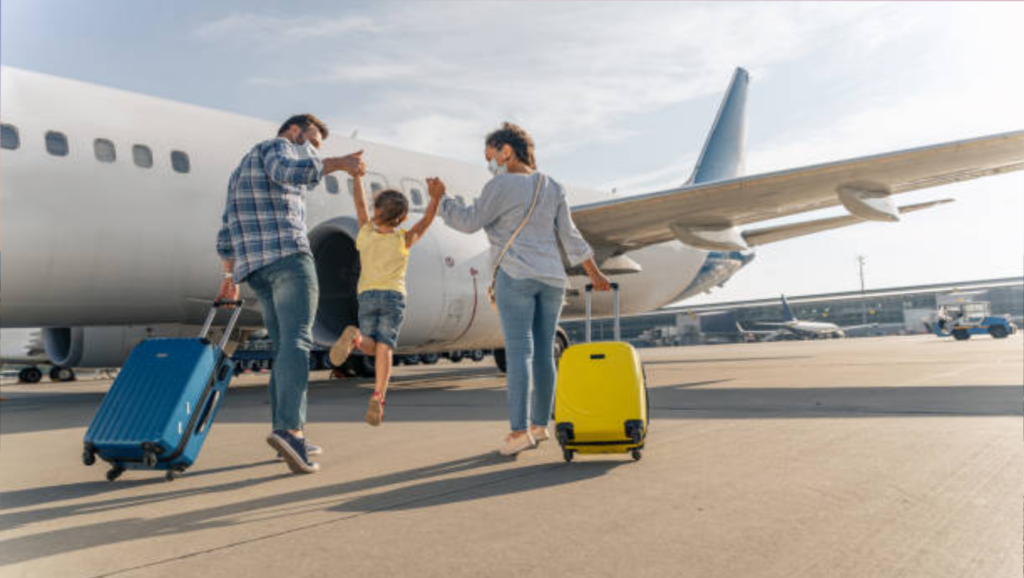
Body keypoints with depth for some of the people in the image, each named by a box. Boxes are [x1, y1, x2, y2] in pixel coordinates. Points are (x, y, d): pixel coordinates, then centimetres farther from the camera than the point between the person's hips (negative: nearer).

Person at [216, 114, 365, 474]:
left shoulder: (241, 171, 34)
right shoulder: (277, 147, 8)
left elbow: (227, 235, 28)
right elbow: (286, 171, -20)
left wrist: (229, 276, 30)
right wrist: (336, 163, -18)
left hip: (254, 268, 8)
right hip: (287, 255, -8)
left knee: (286, 348, 8)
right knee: (297, 341, -17)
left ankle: (291, 439, 6)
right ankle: (288, 428, -33)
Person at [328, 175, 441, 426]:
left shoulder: (365, 234, 4)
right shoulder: (403, 240, 0)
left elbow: (360, 203, 15)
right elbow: (427, 218, 1)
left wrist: (357, 174, 25)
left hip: (367, 297, 1)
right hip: (393, 296, -1)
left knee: (371, 346, 8)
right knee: (384, 347, -7)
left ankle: (354, 337, -26)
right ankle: (377, 398, -22)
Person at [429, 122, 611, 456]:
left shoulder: (503, 185, -7)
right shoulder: (552, 188, 12)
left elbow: (470, 222, -7)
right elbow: (570, 236, 12)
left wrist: (440, 200, 7)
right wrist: (594, 273, 18)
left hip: (516, 276, -6)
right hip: (551, 278, 6)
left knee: (518, 352, -10)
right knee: (543, 353, 9)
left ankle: (520, 431, -15)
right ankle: (540, 425, 18)